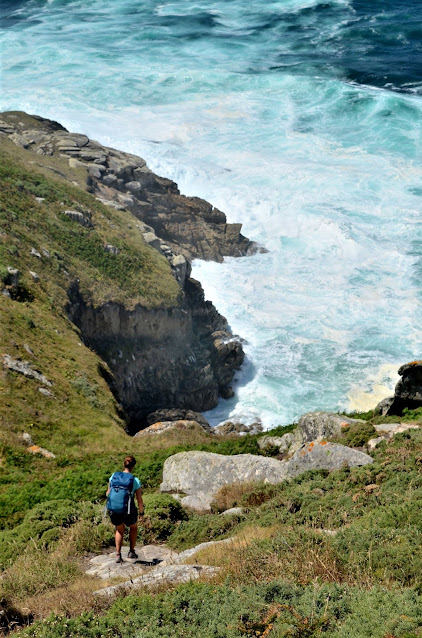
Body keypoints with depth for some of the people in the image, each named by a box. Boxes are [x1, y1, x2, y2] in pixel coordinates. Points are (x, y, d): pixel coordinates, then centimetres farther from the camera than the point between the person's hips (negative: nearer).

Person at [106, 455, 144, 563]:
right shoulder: (135, 481, -10)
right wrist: (141, 513, 8)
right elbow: (139, 500, -6)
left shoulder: (113, 476, -3)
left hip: (114, 511, 2)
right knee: (133, 527, 31)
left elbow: (108, 493, 7)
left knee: (119, 530, 30)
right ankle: (131, 552, 32)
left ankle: (118, 554, 20)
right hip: (129, 512, -2)